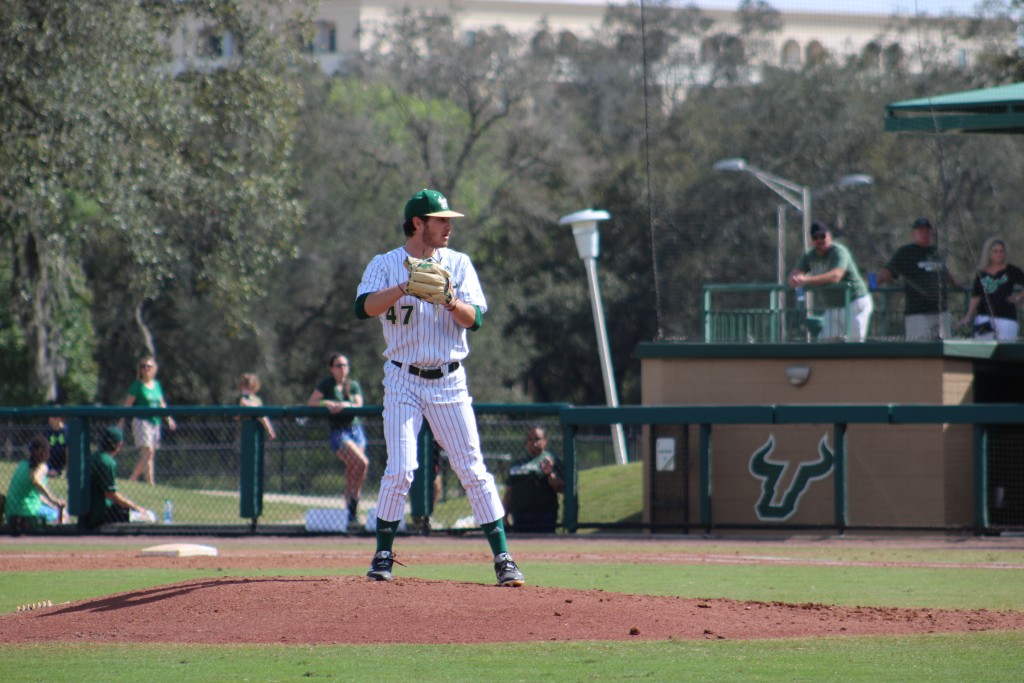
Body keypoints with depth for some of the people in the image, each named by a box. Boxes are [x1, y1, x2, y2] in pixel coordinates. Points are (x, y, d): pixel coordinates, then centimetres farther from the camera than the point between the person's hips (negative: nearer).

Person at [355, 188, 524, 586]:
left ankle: (502, 557, 1)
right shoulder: (386, 265, 1)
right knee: (400, 470, -10)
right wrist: (406, 287, -28)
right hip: (403, 381, -2)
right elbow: (364, 308, -16)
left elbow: (475, 319, -4)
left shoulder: (458, 265, 6)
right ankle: (382, 556, 2)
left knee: (472, 470, -1)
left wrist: (450, 301, -23)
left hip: (449, 381, 2)